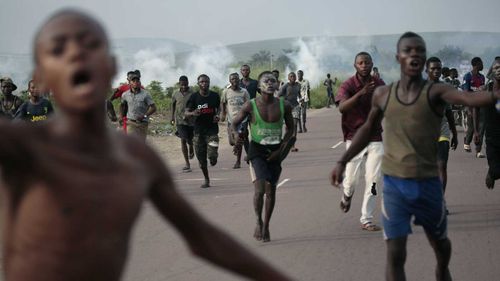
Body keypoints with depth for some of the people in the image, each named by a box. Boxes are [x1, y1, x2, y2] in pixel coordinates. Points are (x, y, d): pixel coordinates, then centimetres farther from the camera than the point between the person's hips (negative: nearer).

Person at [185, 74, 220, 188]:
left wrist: (218, 116, -2)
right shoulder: (194, 97, -2)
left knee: (212, 156, -14)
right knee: (201, 159, 5)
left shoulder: (215, 96, 3)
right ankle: (206, 180, 23)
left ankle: (213, 157, 24)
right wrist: (193, 113, -25)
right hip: (199, 131, 1)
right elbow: (186, 112, -2)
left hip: (212, 129, 0)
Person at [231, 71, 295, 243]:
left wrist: (280, 150, -2)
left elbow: (290, 128, 8)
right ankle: (258, 222, 3)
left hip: (275, 151, 2)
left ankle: (266, 226, 23)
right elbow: (235, 123, 4)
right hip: (257, 150, -2)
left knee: (271, 190, 7)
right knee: (260, 189, -17)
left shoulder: (284, 106, -5)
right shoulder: (250, 106, -10)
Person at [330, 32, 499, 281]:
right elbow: (368, 129, 18)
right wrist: (343, 161, 15)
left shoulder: (435, 92, -9)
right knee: (395, 254, -7)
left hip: (428, 184, 0)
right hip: (394, 184, 1)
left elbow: (469, 99, -29)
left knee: (439, 242, 22)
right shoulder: (382, 95, 1)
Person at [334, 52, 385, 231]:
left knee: (373, 181, -3)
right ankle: (347, 196, 37)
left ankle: (366, 220, 6)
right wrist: (361, 93, -37)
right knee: (351, 180, -1)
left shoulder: (379, 84, 4)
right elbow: (342, 107, -28)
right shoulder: (348, 85, -8)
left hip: (375, 138, 2)